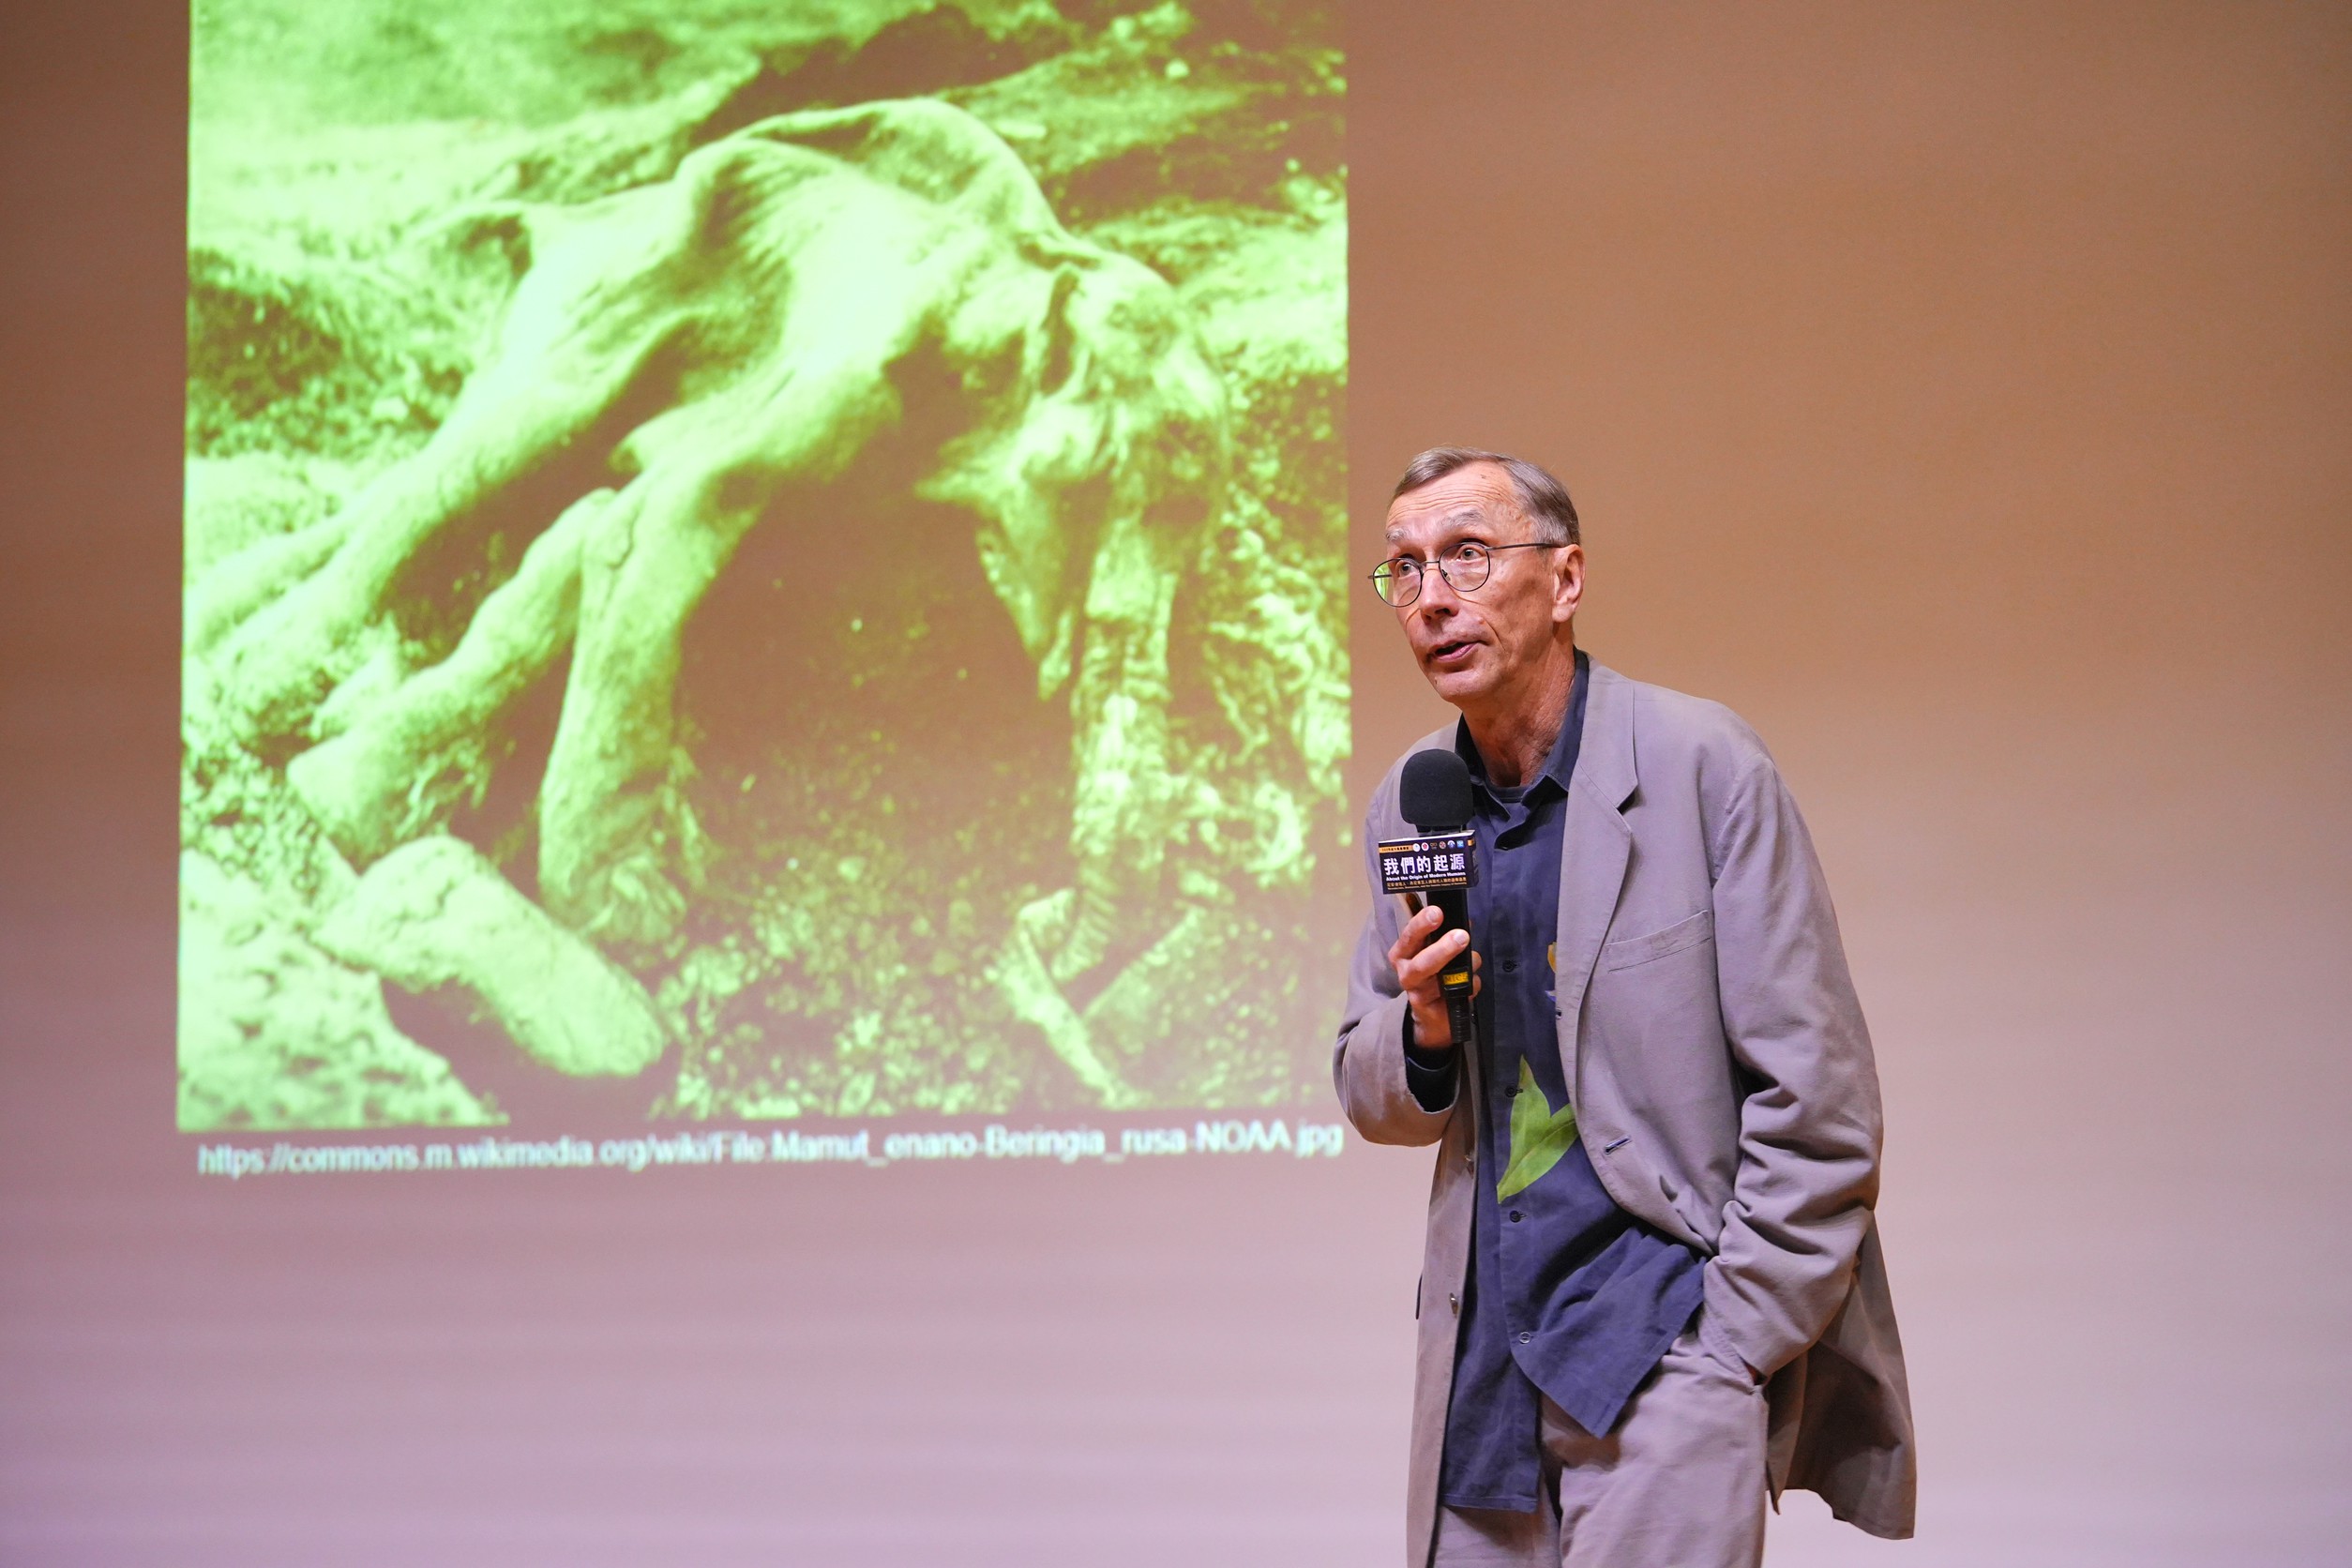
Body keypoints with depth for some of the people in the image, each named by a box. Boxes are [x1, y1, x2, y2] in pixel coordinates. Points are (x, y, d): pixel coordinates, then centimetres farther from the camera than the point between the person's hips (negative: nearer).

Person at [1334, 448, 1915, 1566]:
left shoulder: (1700, 765, -7)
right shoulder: (1409, 805, 9)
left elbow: (1817, 1104, -8)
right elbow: (1370, 1096, 17)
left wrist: (1732, 1350, -11)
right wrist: (1420, 1033, -6)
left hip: (1664, 1332, -6)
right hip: (1483, 1350, 6)